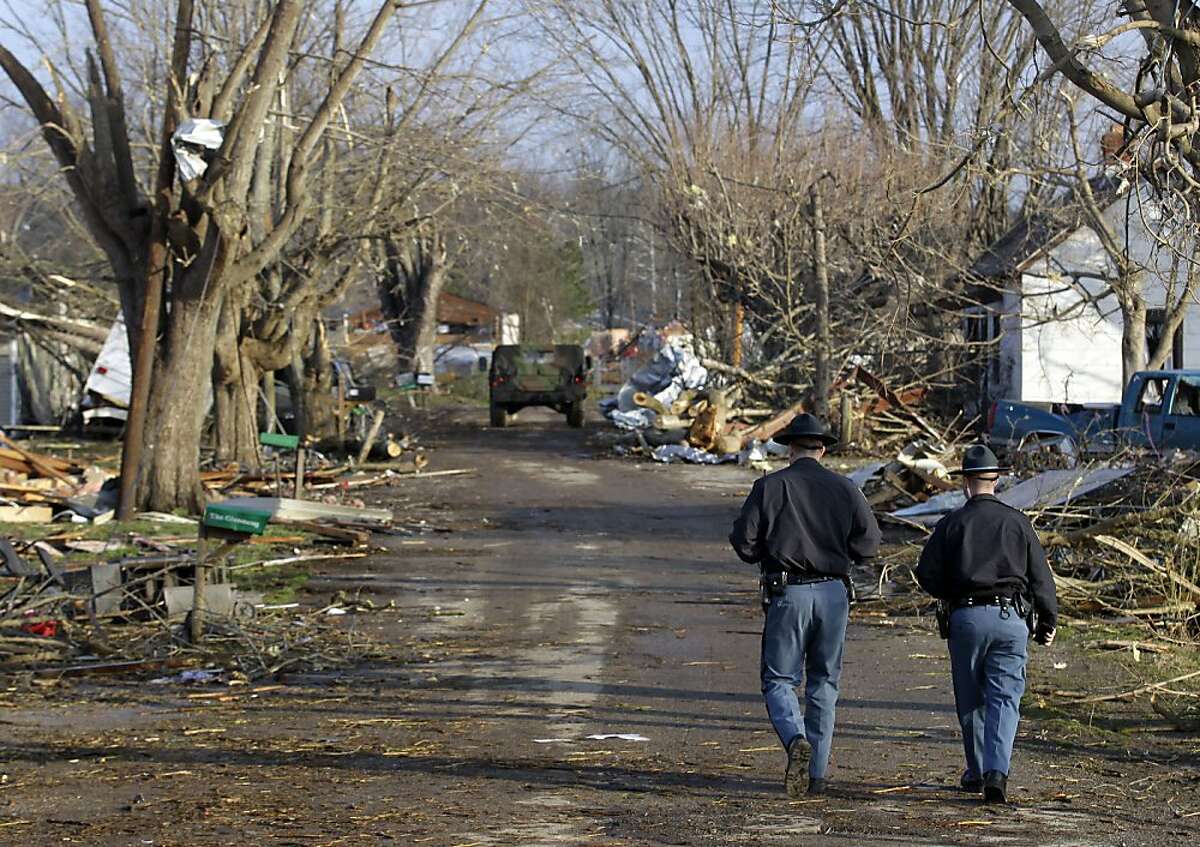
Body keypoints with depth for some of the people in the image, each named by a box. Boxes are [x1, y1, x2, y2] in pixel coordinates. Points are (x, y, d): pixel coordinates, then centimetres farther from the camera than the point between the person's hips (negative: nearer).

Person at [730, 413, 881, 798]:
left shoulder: (770, 486, -2)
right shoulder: (844, 488, 4)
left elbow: (743, 541, -6)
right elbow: (869, 542, -1)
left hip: (788, 593, -3)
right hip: (833, 593, 3)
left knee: (779, 680, 4)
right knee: (824, 683, 12)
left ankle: (796, 739, -24)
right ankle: (817, 773, 11)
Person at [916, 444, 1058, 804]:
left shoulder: (951, 524, 2)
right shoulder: (1017, 522, 5)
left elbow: (927, 575, 1)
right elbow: (1041, 575, 4)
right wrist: (1048, 621, 13)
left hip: (966, 617, 0)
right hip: (1010, 617, 0)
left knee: (970, 701, 13)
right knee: (1004, 698, -2)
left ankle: (976, 772, 22)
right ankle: (997, 771, -19)